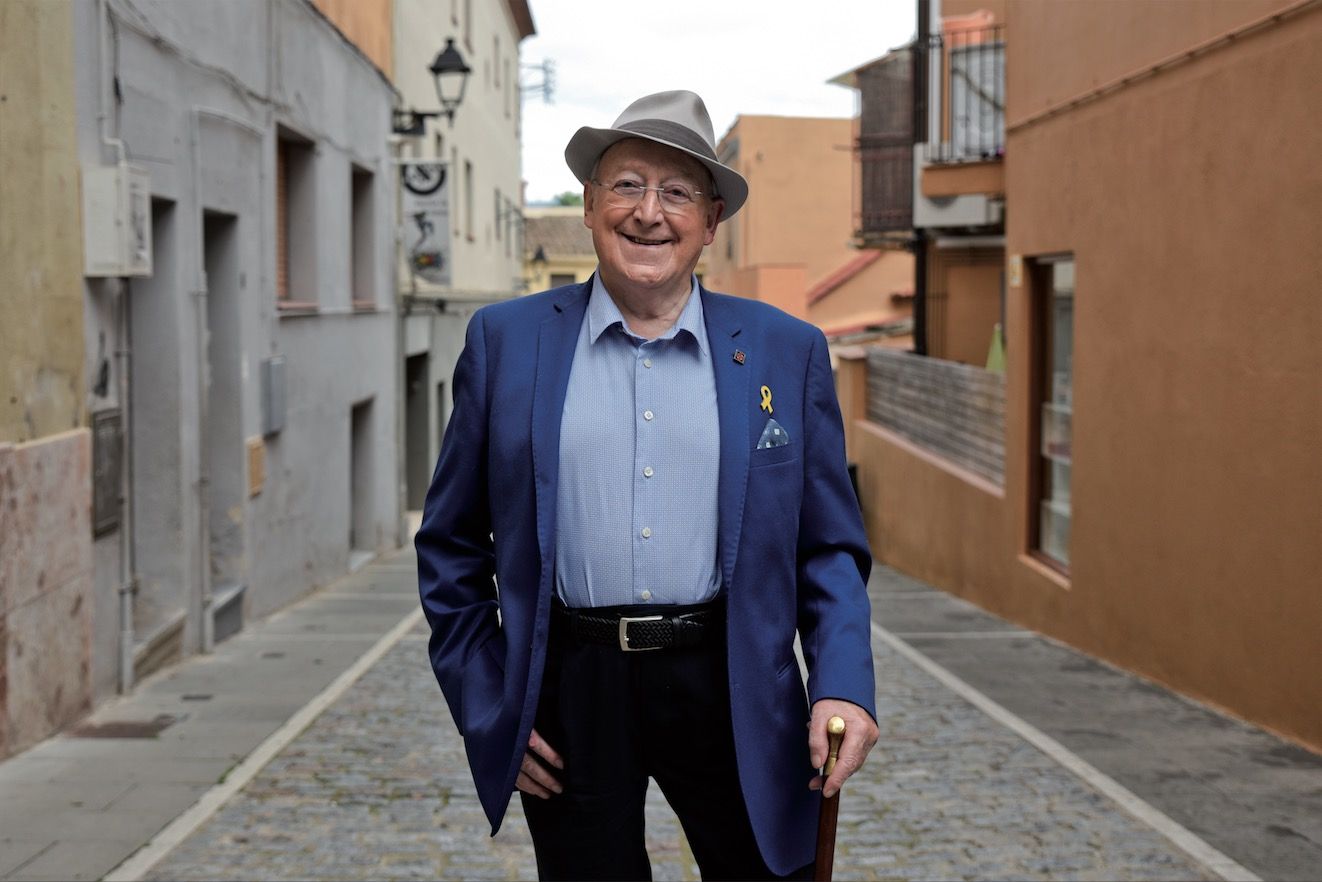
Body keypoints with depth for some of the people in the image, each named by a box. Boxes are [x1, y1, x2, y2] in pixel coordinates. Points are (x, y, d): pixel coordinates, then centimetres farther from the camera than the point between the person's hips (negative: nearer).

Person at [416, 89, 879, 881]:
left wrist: (844, 686, -10)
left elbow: (830, 548, 5)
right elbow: (451, 544, 7)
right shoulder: (505, 341, 3)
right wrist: (482, 704, 1)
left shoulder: (788, 353, 4)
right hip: (569, 693, 0)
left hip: (732, 691, 1)